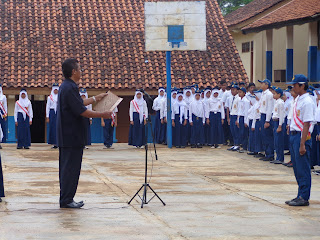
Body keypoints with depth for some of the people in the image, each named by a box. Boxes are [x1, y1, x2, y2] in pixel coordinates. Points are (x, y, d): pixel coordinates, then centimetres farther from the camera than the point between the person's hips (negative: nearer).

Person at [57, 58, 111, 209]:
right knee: (71, 167, -5)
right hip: (72, 136, -11)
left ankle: (66, 199, 20)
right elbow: (81, 111, -22)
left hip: (66, 136, 11)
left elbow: (79, 103, 29)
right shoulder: (70, 88, -19)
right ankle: (66, 200, -1)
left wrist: (96, 99, 33)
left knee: (67, 167, 14)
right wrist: (102, 115, -14)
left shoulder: (66, 86, 14)